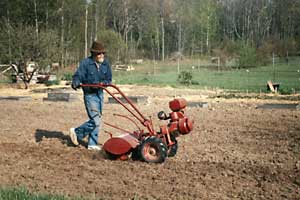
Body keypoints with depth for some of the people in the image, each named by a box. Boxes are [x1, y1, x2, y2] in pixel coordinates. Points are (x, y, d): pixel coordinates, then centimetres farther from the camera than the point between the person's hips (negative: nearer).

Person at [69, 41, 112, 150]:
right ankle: (77, 132, 10)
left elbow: (109, 79, 6)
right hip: (90, 95, -6)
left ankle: (92, 144, 24)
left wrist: (103, 83, -15)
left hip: (100, 94, 6)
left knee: (96, 120, 12)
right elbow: (78, 76, -18)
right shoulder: (85, 63, -15)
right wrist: (75, 84, -39)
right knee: (96, 121, -12)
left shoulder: (105, 63, 0)